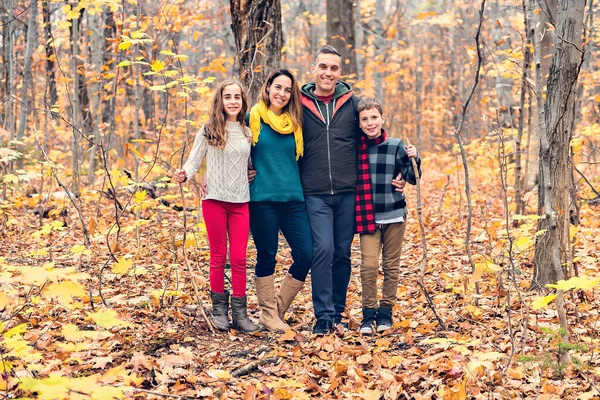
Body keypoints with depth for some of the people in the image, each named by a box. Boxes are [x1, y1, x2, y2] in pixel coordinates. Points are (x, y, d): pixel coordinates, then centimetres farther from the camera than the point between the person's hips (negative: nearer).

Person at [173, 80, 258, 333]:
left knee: (239, 258, 0)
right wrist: (184, 175, -22)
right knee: (218, 257, 4)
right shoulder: (209, 131, 0)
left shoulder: (248, 132, 10)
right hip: (214, 200, -2)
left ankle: (239, 313, 5)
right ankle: (219, 310, 14)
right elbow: (194, 160, -3)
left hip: (240, 202, 2)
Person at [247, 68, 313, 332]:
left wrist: (295, 186, 14)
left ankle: (278, 310, 14)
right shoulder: (254, 118, 1)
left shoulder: (295, 123, 12)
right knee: (267, 256, 2)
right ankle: (269, 315, 15)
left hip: (293, 198, 4)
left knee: (306, 255, -2)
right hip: (262, 198, -4)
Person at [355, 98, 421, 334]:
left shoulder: (395, 146, -2)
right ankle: (368, 314, 2)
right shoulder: (356, 147, 0)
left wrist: (413, 159, -17)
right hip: (367, 216, 0)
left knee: (391, 266, 7)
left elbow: (412, 179, 0)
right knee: (369, 265, -9)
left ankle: (385, 312, 19)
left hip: (394, 214, 0)